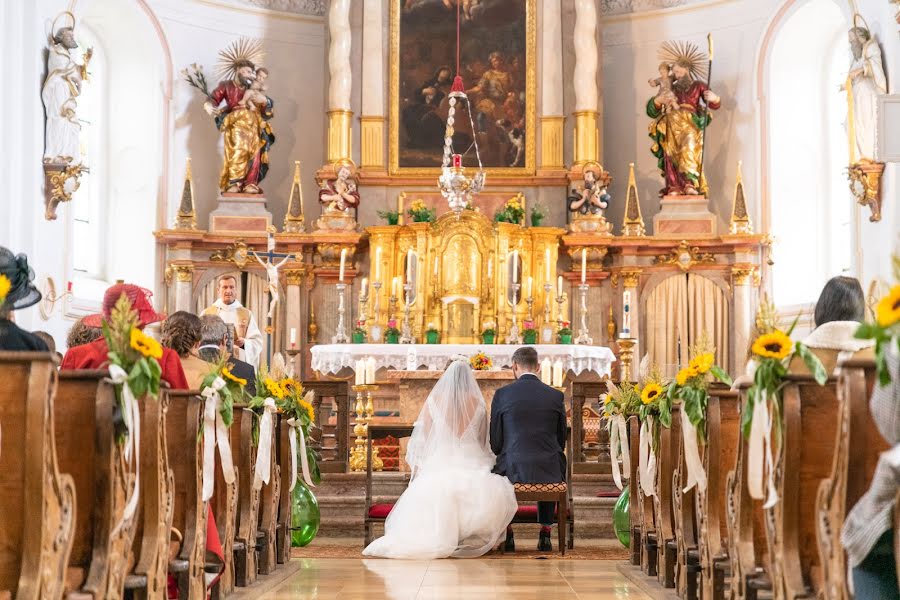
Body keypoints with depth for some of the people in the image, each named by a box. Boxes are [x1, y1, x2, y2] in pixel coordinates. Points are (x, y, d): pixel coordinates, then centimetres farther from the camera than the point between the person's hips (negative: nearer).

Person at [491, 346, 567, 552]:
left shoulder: (502, 394, -3)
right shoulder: (556, 396, 1)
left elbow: (495, 442, 1)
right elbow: (561, 441, 10)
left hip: (513, 468, -1)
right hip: (548, 470, 2)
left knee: (497, 473, 34)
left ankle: (507, 533, 30)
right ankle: (545, 532, 31)